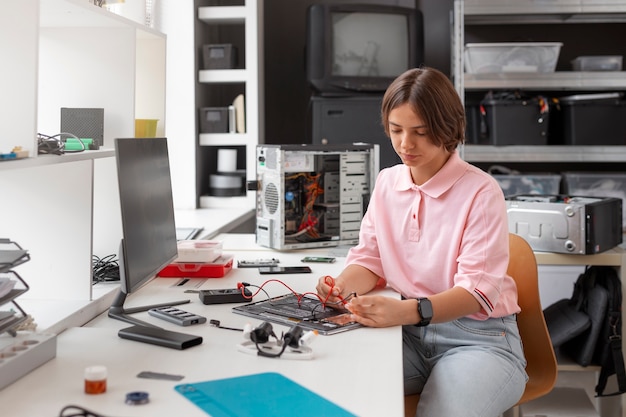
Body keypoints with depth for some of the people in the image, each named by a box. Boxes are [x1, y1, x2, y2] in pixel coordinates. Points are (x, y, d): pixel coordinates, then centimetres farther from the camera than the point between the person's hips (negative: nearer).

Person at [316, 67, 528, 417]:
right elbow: (369, 258, 10)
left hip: (478, 338, -4)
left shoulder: (480, 191, -12)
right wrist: (342, 286, -14)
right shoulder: (387, 182, 7)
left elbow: (478, 289, -18)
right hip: (408, 331, 4)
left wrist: (407, 311, -35)